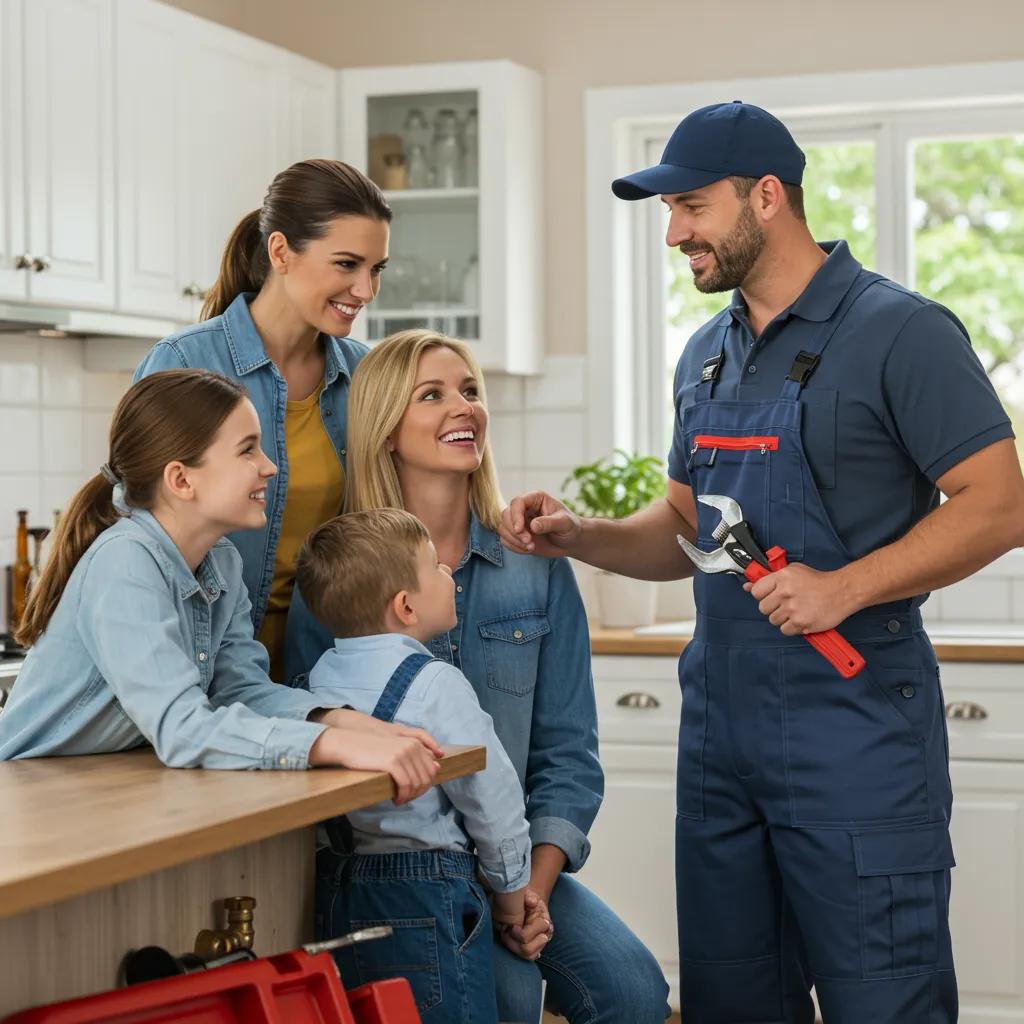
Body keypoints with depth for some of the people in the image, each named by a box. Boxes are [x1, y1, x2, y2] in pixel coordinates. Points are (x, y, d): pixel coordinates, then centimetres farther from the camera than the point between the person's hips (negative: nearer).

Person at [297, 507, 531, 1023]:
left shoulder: (316, 677, 4)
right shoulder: (435, 685, -16)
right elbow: (492, 799, -10)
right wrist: (511, 895, 4)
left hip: (335, 897, 8)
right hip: (425, 902, -7)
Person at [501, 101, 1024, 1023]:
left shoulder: (899, 332, -9)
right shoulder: (708, 354, 14)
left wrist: (842, 588, -23)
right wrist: (577, 537, 3)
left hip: (853, 729, -7)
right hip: (719, 725, 7)